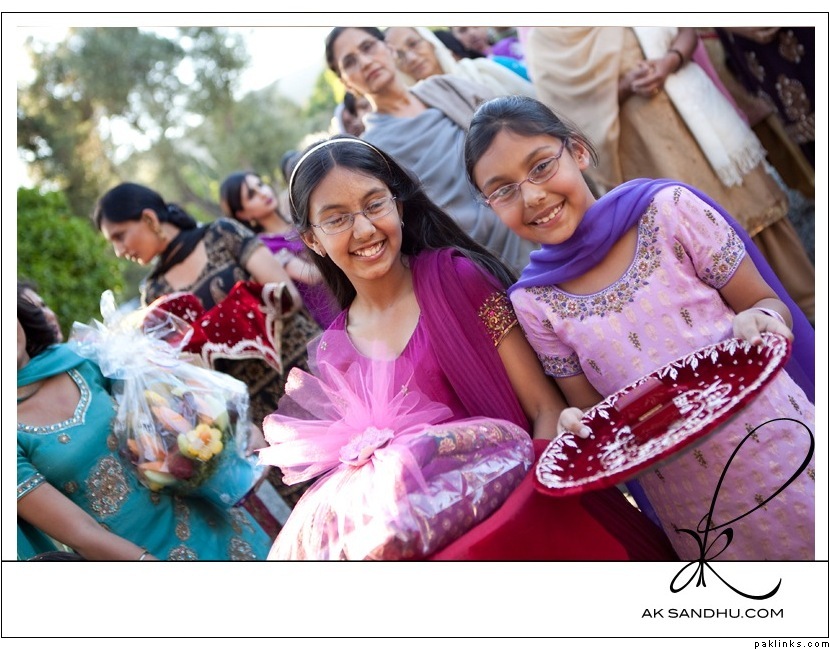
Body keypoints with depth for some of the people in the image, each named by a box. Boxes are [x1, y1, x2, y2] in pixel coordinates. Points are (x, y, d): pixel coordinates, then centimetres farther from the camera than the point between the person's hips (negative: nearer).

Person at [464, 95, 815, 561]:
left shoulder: (667, 209, -10)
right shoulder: (535, 304, -5)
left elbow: (767, 304, -1)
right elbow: (592, 408, 3)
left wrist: (759, 321, -23)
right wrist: (580, 426, -18)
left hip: (783, 448, -1)